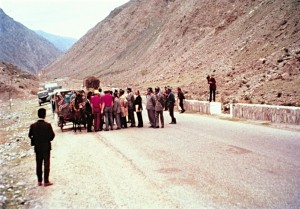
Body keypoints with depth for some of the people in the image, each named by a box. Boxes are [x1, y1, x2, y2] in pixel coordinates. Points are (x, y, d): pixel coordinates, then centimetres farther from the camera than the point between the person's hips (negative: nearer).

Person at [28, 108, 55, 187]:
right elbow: (52, 135, -13)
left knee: (38, 164, 13)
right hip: (46, 147, -3)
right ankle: (46, 181, 7)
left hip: (37, 147, 3)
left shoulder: (33, 125, -6)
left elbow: (30, 135, 0)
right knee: (46, 164, 5)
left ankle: (39, 181, 19)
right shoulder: (47, 125, -16)